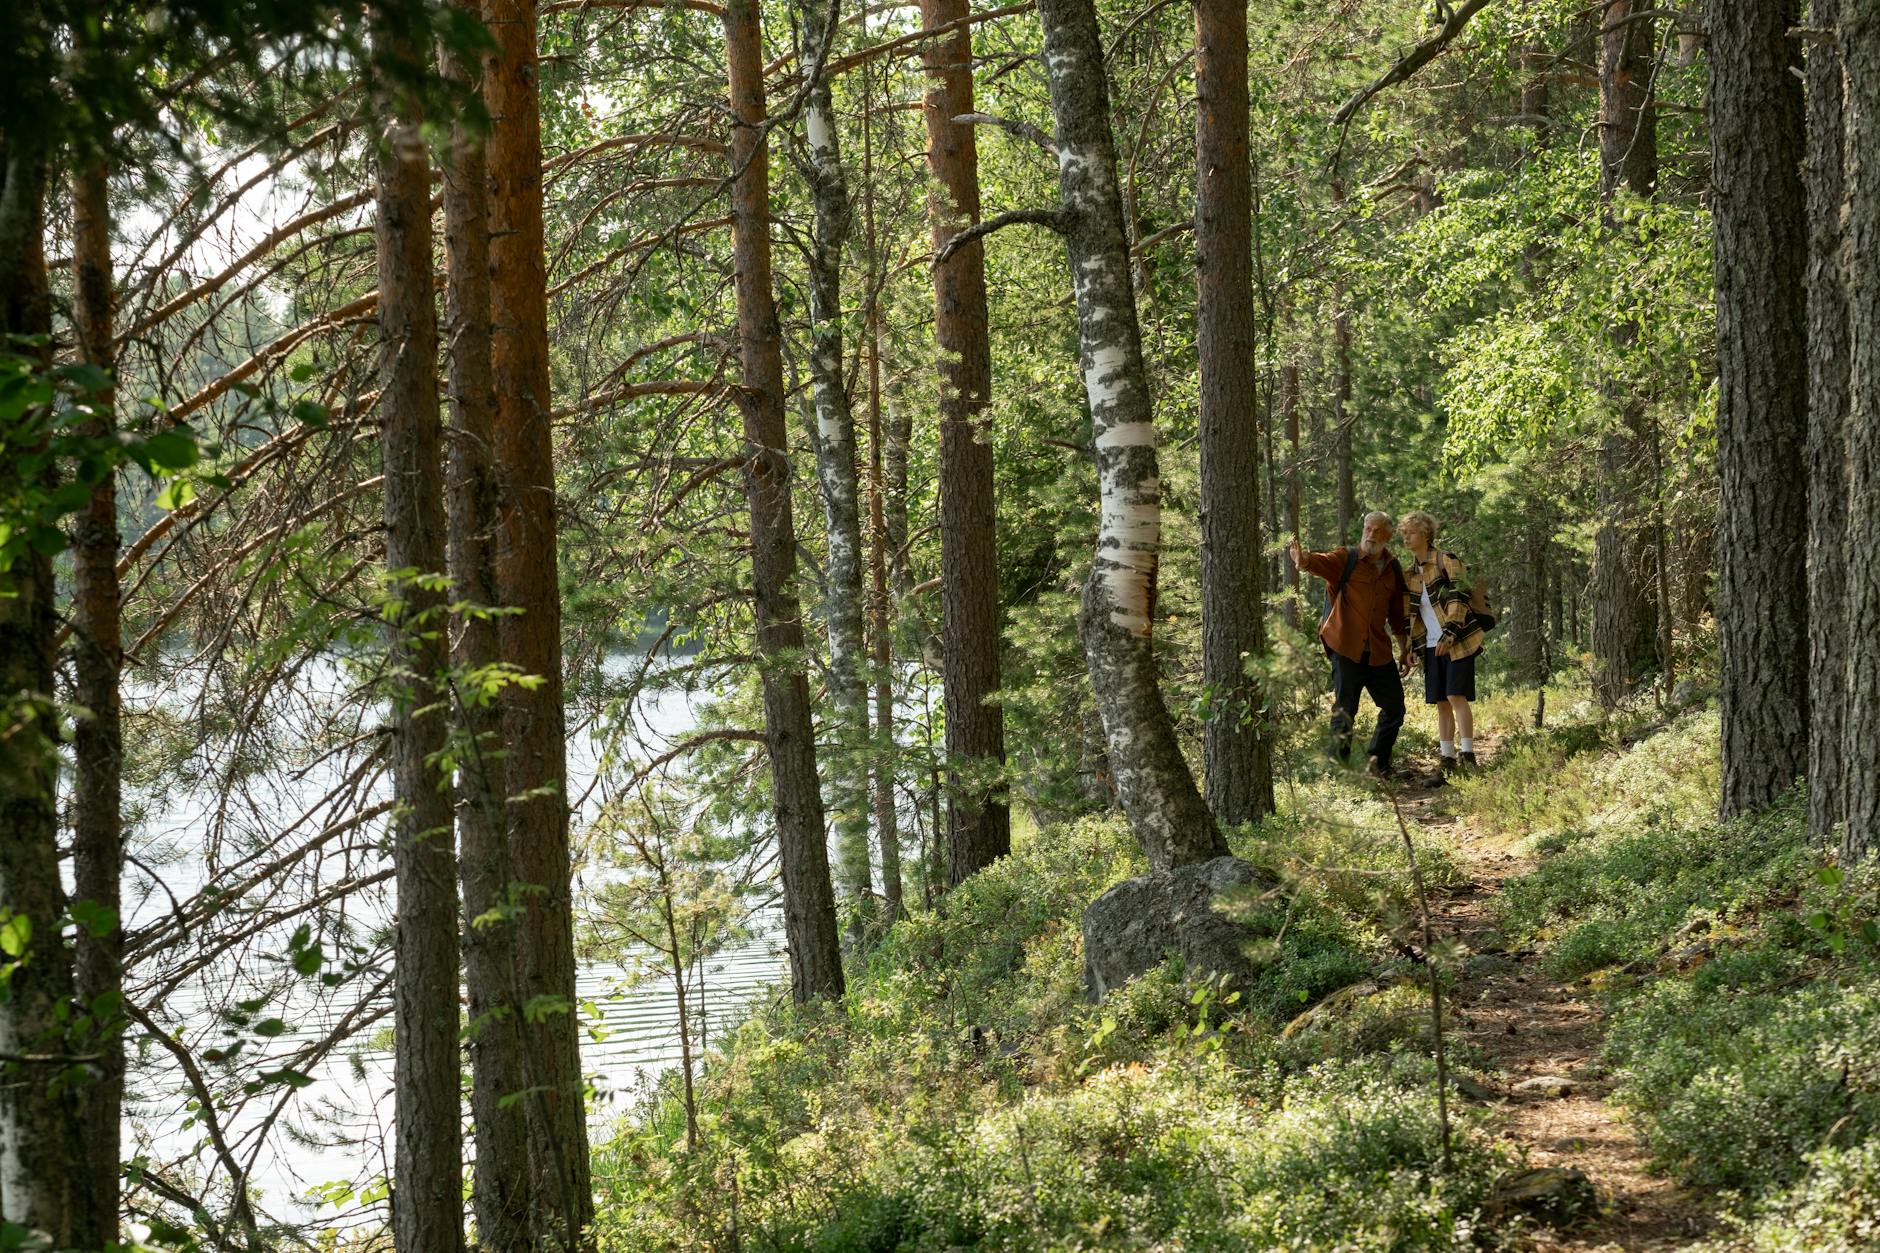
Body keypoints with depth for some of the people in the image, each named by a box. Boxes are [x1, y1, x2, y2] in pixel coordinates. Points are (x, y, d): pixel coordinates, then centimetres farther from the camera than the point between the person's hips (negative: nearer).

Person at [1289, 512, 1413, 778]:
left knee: (1394, 709, 10)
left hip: (1379, 654, 5)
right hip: (1347, 651, -5)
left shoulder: (1393, 569, 10)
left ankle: (1377, 761, 27)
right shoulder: (1346, 559, -4)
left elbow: (1397, 614, 19)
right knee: (1344, 711, -1)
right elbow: (1320, 562, -26)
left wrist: (1405, 650, 17)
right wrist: (1302, 559, -49)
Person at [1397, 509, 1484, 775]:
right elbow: (1409, 613, 20)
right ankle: (1448, 758, 6)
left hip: (1457, 641, -7)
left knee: (1456, 695, -14)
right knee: (1440, 702, 4)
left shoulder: (1447, 560, -6)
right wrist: (1411, 648, 13)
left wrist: (1449, 632, -23)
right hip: (1431, 645, 7)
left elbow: (1459, 597, -14)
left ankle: (1467, 755, -14)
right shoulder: (1409, 572, 14)